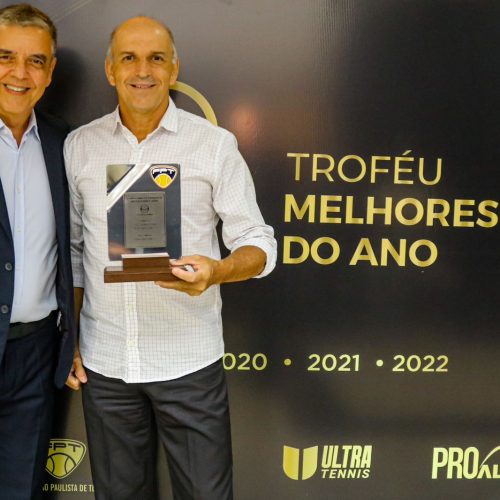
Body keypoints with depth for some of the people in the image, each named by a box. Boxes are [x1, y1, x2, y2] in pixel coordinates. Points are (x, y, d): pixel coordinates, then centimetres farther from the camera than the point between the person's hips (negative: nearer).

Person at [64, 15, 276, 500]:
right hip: (103, 363, 3)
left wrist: (216, 271, -25)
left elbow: (258, 244, -3)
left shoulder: (215, 144, -4)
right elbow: (72, 248, 12)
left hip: (189, 362, -2)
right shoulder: (79, 145, 5)